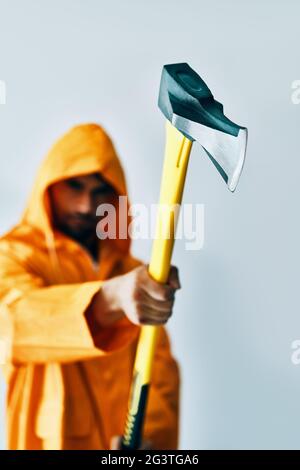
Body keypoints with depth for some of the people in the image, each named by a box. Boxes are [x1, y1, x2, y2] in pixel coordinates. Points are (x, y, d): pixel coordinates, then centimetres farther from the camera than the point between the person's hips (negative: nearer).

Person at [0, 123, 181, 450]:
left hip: (126, 440, 4)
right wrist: (112, 298, -48)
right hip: (53, 439, -3)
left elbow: (161, 365, -2)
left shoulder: (134, 272, 4)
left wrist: (151, 435, -19)